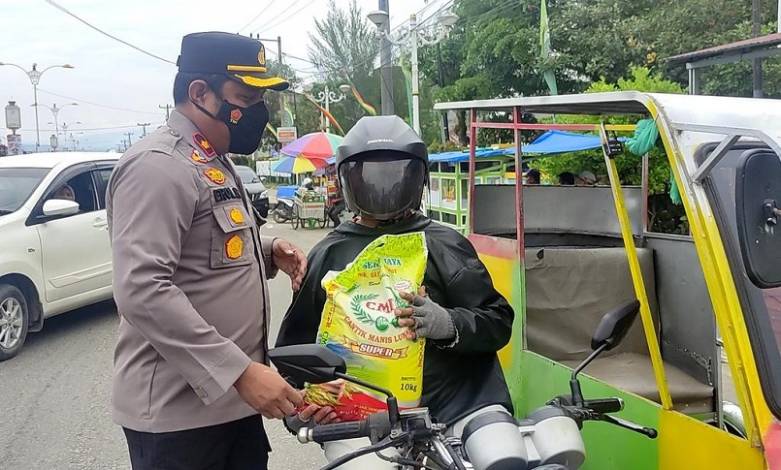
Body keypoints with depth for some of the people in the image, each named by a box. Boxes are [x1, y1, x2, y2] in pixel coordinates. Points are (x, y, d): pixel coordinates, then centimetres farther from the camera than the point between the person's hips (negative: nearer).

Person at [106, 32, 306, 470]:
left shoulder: (216, 161, 13)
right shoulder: (159, 164, -18)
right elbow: (142, 292, -27)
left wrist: (267, 252, 5)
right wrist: (240, 370, -29)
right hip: (178, 407, -9)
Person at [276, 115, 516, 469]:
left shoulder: (444, 244, 6)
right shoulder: (328, 255, 11)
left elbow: (498, 322, 2)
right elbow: (296, 343, 17)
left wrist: (447, 324, -17)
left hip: (454, 404, -1)